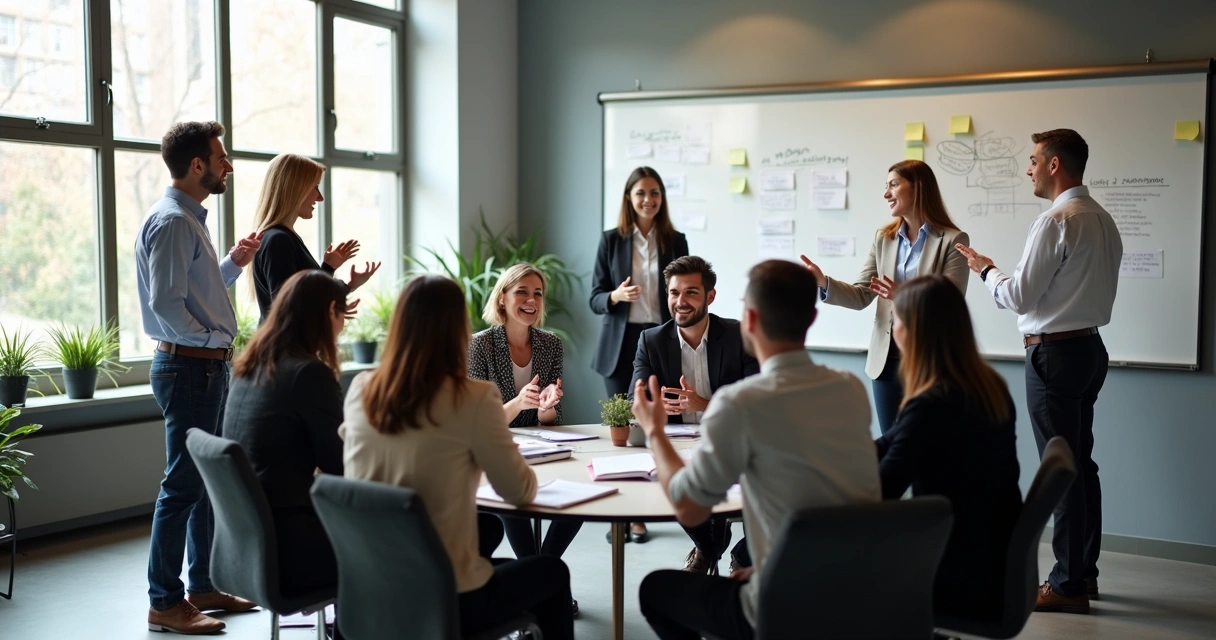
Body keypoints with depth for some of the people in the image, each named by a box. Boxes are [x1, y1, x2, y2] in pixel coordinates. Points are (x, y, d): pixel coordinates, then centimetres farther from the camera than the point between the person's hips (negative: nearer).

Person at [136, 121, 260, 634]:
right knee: (183, 485, -5)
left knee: (209, 479, 16)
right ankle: (164, 602, 5)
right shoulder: (170, 221, -16)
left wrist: (234, 263, 9)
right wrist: (210, 339, -16)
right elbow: (167, 302, -23)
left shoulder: (191, 220, 16)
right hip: (190, 366, -11)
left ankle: (202, 586, 27)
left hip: (207, 367, 11)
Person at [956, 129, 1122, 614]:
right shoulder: (1103, 220, 11)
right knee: (1081, 462, 15)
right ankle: (1084, 571, 26)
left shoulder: (1056, 221, -17)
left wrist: (985, 270, 1)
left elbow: (1020, 297, -16)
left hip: (1054, 353, -9)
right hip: (1090, 347, 9)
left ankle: (1068, 586, 5)